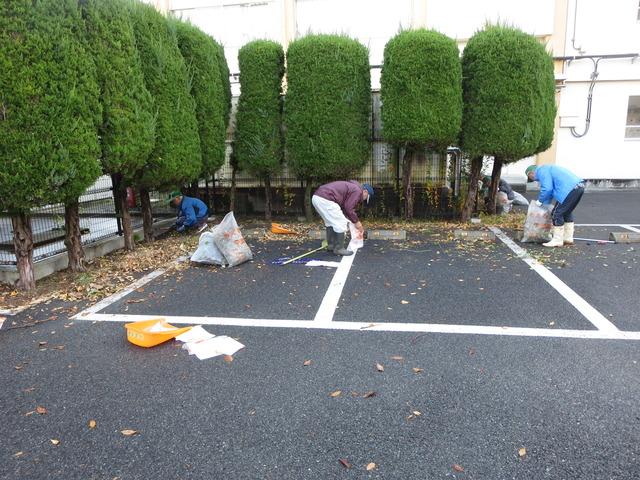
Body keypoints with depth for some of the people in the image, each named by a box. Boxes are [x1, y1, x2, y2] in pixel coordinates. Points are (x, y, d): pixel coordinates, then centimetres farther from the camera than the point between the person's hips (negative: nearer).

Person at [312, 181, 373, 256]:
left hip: (316, 197, 10)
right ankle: (339, 249, 6)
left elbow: (346, 208, 34)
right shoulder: (358, 191, 0)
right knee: (341, 224, 0)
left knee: (330, 222, 26)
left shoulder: (352, 187, 30)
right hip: (325, 199, -10)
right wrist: (356, 222, 6)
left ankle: (331, 245, 30)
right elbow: (348, 208, -7)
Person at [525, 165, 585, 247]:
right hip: (579, 186, 10)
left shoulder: (541, 171, -2)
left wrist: (540, 201, 1)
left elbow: (547, 189, -14)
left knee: (556, 214, -3)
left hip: (570, 190, -10)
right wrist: (544, 204, 30)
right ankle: (568, 239, 27)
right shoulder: (547, 169, 29)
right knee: (567, 213, 22)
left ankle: (557, 241, 1)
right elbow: (551, 190, 31)